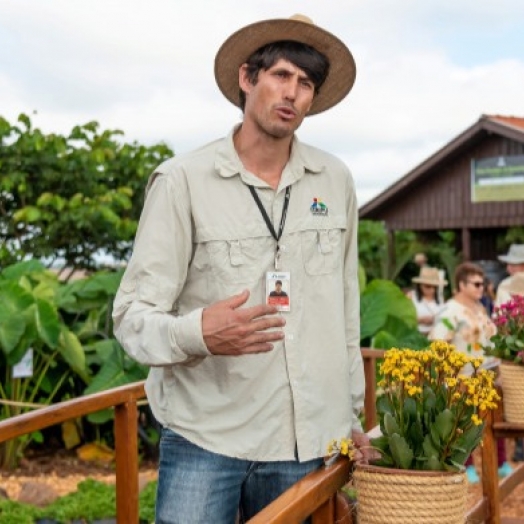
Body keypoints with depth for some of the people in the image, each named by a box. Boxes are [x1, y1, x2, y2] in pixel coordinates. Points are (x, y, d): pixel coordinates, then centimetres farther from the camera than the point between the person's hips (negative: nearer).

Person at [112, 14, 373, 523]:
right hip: (205, 440, -3)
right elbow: (133, 316, -9)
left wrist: (351, 413, 16)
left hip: (307, 443, 3)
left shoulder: (335, 181, 5)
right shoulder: (183, 180, -7)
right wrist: (199, 333, -29)